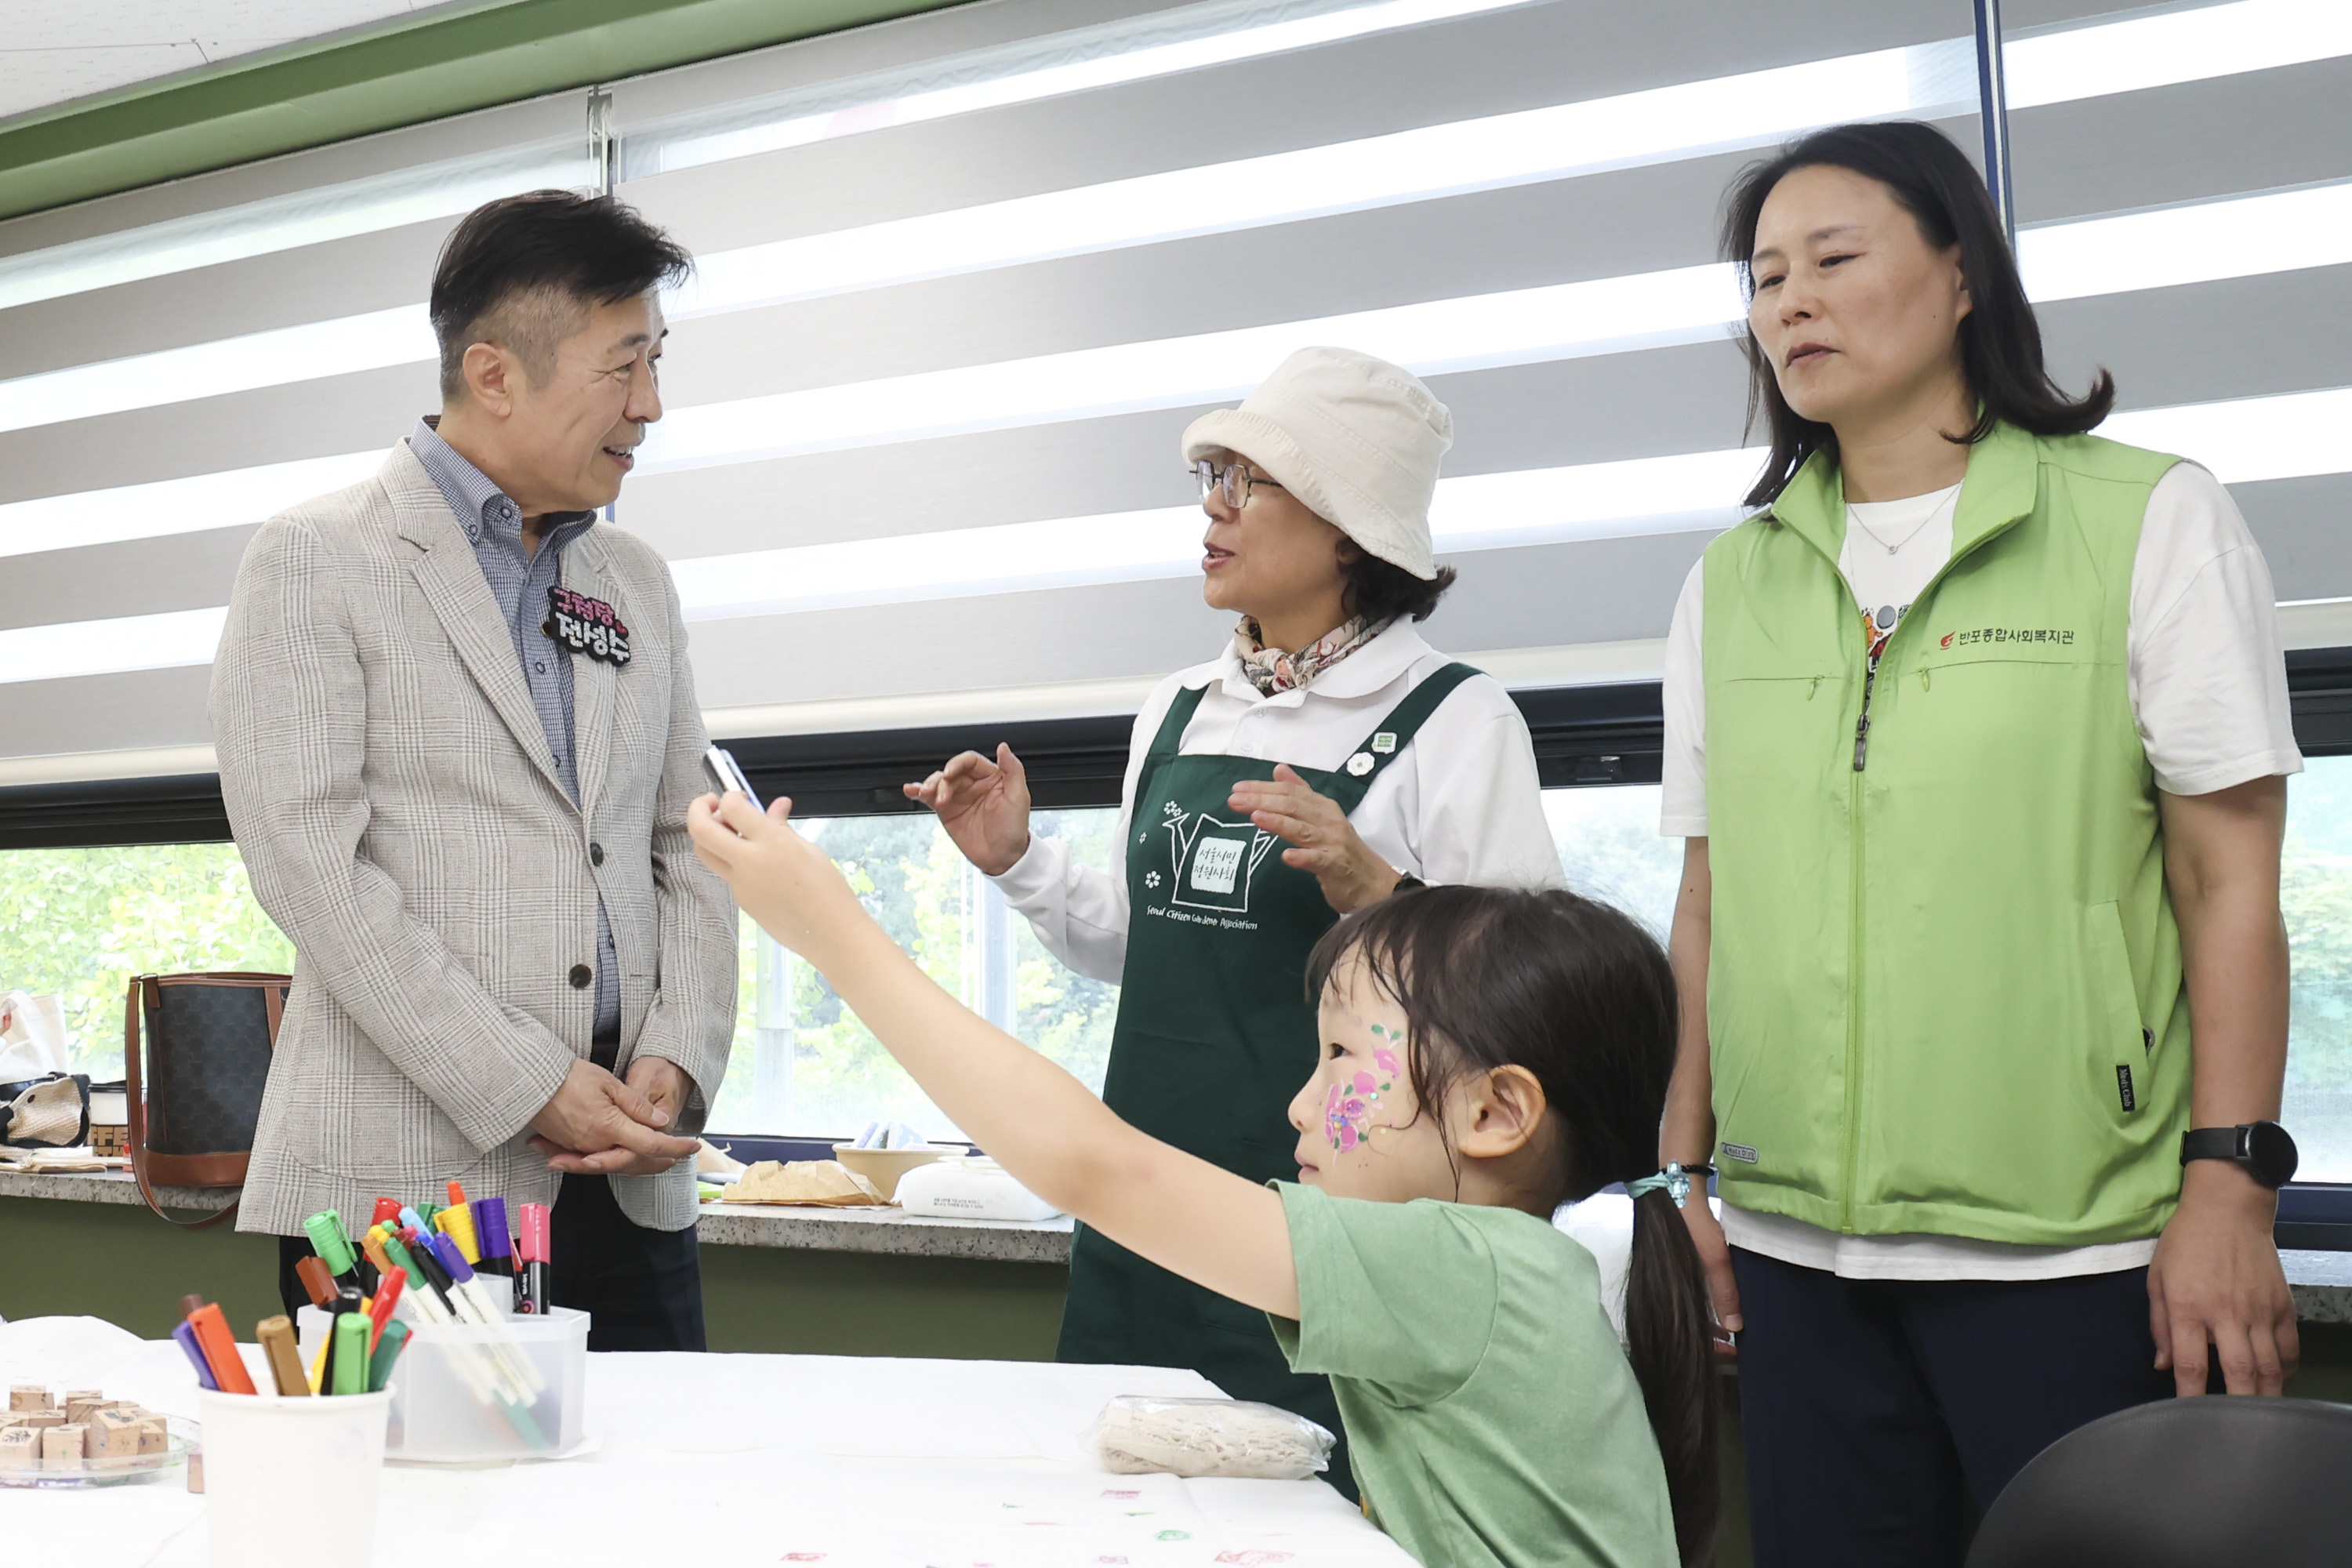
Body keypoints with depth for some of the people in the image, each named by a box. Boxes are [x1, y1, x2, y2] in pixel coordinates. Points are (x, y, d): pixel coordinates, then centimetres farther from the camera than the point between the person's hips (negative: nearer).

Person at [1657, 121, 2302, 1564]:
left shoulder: (2150, 521, 0)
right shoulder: (1732, 582, 11)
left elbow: (2231, 883, -3)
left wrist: (2229, 1193, -9)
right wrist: (1684, 1173, 9)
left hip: (2071, 1245, -3)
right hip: (1797, 1245, 4)